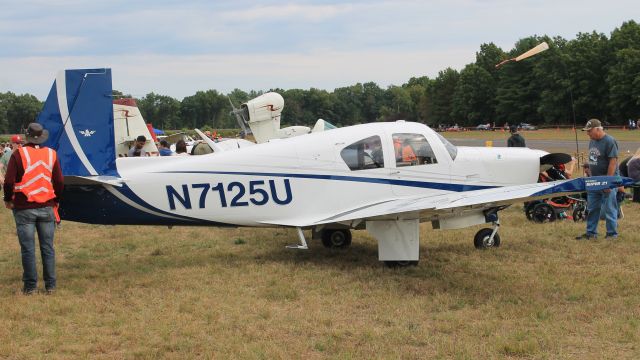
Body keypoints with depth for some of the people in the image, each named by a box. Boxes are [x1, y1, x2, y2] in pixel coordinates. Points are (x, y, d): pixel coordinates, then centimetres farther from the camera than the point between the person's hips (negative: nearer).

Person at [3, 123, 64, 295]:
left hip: (24, 208, -2)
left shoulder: (19, 154, -8)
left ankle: (30, 286, 7)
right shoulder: (51, 154, 1)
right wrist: (56, 200, 19)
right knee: (47, 247, 9)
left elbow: (9, 181, -10)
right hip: (46, 208, 3)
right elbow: (59, 182, 3)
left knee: (28, 248, 4)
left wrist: (8, 200, 7)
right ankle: (50, 285, 12)